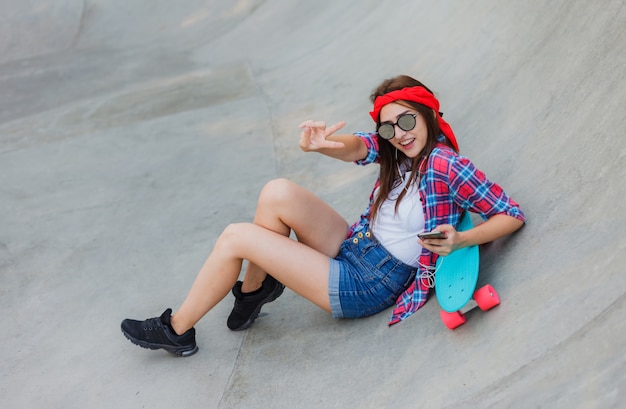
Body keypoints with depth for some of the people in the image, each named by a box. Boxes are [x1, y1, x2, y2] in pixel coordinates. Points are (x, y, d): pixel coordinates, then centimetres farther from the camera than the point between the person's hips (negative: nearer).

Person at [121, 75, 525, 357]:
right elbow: (355, 147, -15)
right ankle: (256, 286, 7)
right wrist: (318, 143, -38)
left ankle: (177, 331, 7)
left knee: (236, 237, -13)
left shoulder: (447, 166, -17)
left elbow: (513, 215, -15)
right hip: (352, 246, 7)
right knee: (278, 192, -15)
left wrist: (459, 240, -31)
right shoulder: (395, 150, 4)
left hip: (366, 288, -7)